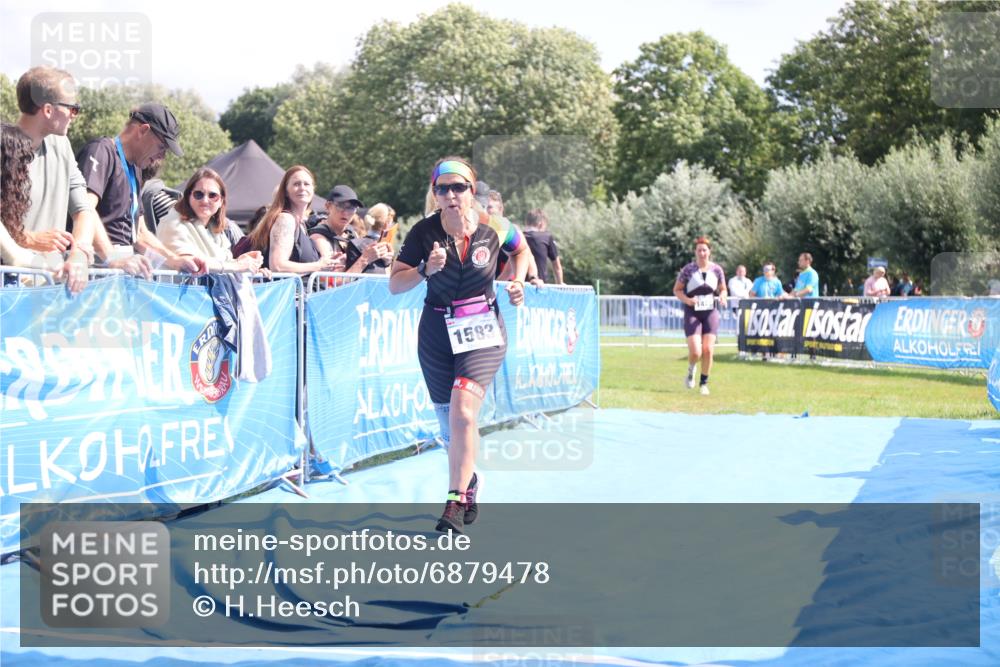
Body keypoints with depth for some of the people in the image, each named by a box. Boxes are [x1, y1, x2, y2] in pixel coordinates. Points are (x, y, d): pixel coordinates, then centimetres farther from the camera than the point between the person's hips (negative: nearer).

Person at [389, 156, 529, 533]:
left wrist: (518, 282, -1)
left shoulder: (494, 228, -7)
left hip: (483, 331, -2)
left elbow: (521, 249, 15)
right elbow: (394, 284, -10)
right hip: (437, 332, 2)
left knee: (463, 412, -21)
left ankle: (455, 502, -16)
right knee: (449, 425, 10)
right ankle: (469, 482, 37)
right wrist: (425, 270, -27)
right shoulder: (424, 232, -9)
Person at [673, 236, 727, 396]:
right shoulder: (688, 270, -6)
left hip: (710, 312, 2)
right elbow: (677, 290, 1)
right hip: (692, 313, -2)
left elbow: (722, 289, 15)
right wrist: (687, 300, -17)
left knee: (708, 350, -5)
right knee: (695, 352, -12)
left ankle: (704, 383, 13)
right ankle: (691, 370, 23)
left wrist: (722, 297, -8)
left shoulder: (717, 270, 2)